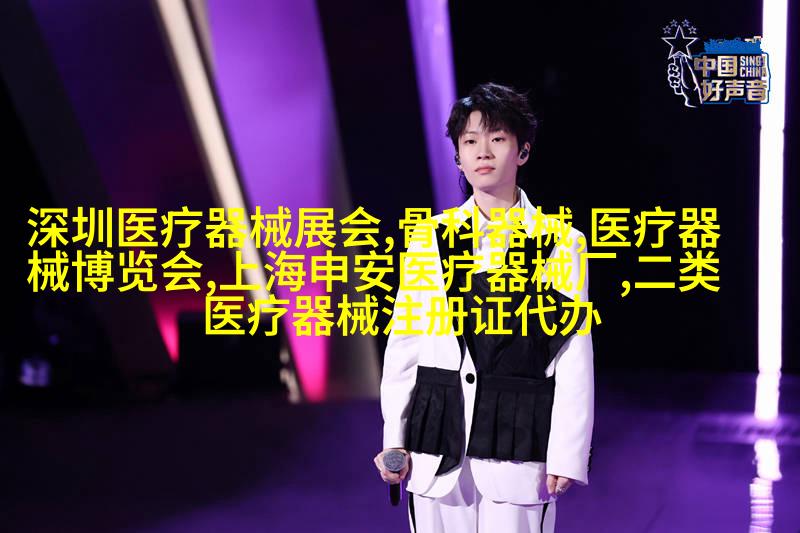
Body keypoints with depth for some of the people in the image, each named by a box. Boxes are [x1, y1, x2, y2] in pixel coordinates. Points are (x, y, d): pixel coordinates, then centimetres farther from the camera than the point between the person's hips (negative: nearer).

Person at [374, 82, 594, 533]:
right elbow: (403, 341, 9)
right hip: (437, 448, 2)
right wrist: (394, 439, 5)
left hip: (518, 445, -2)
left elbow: (575, 359, 0)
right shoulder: (431, 237, 7)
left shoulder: (561, 243, 1)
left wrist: (567, 455, -5)